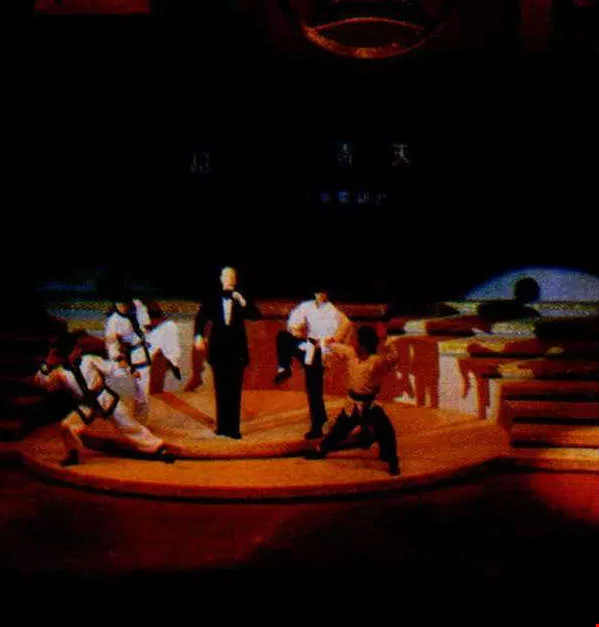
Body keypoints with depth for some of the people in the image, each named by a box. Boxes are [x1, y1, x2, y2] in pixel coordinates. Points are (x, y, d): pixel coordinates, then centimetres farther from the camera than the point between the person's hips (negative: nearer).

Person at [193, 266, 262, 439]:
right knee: (221, 391, 8)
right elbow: (201, 318, -3)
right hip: (219, 349, 1)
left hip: (236, 349, 0)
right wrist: (198, 336, -20)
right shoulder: (212, 300, 4)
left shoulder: (241, 300, 3)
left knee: (235, 391, 0)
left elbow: (256, 316, -6)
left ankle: (233, 428, 4)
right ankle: (222, 425, 17)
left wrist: (243, 302, -18)